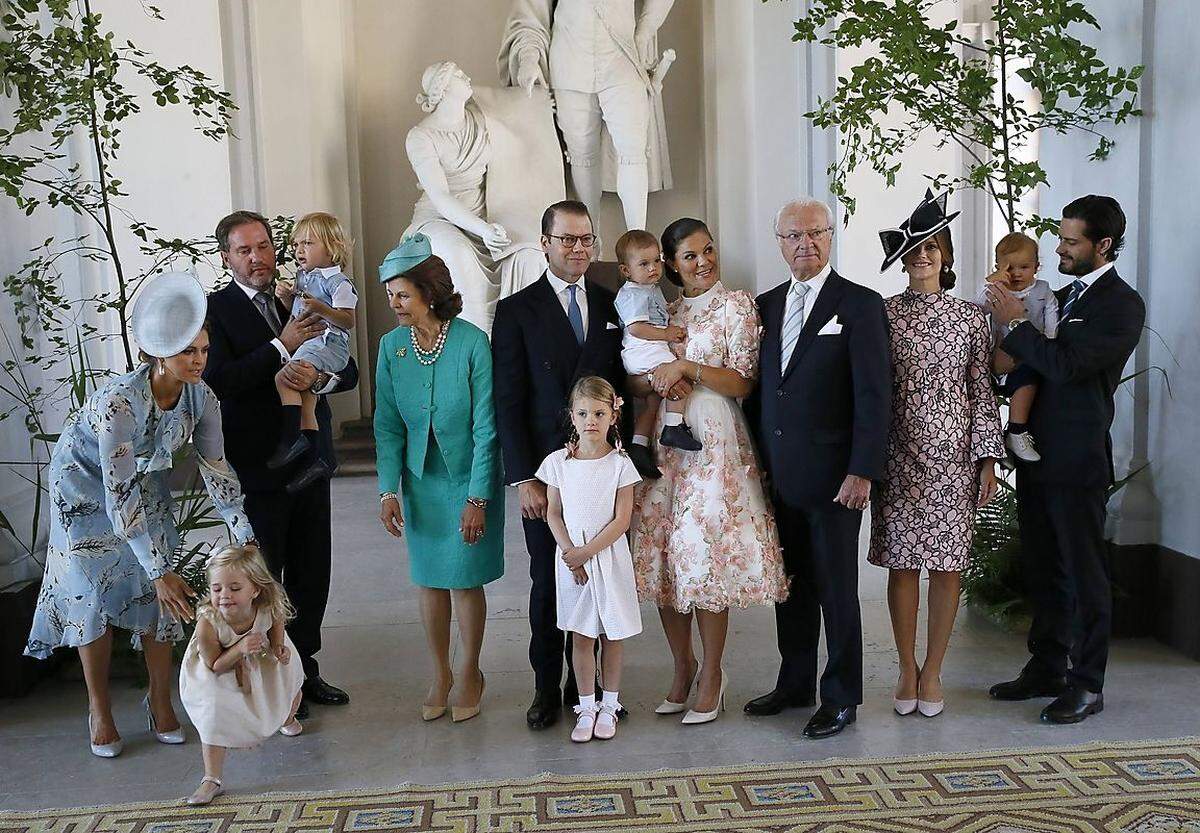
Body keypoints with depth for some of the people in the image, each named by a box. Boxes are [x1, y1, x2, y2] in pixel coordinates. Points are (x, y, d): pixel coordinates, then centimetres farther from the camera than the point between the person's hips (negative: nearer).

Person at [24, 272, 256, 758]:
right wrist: (159, 572, -35)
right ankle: (99, 711, 14)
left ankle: (160, 701, 14)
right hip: (86, 486, -4)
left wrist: (246, 537, -16)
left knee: (155, 593, 0)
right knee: (93, 592, -1)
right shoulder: (119, 402, -37)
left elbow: (216, 469, -11)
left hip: (145, 480, 4)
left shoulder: (201, 397, -21)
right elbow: (120, 497, -35)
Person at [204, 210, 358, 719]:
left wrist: (318, 376, -15)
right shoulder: (214, 310, -5)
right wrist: (282, 347, -20)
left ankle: (304, 669, 30)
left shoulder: (302, 302, 10)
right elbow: (218, 380, -18)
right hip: (256, 467, -5)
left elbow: (348, 370, 7)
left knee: (312, 574, 13)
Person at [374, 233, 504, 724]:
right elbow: (388, 424, -1)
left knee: (466, 581, 5)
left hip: (469, 478, -4)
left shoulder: (472, 342, -19)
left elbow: (486, 427, -16)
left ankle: (470, 674, 27)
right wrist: (388, 490, -7)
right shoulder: (392, 346, -6)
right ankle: (440, 675, 30)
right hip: (420, 480, 4)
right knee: (430, 579, 12)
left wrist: (477, 499, -16)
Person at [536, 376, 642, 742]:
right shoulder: (558, 462, -1)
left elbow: (621, 520, -10)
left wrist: (586, 552, -14)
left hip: (609, 557, -1)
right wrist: (569, 551, -10)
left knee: (612, 633, 8)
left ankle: (609, 705, 21)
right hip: (572, 559, 2)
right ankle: (586, 707, 19)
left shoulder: (620, 464, -7)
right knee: (581, 635, 8)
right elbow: (553, 513, 2)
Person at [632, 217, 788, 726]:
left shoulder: (736, 305, 1)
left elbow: (743, 382, -6)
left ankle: (712, 674, 10)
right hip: (663, 441, 5)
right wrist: (655, 381, -4)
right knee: (662, 554, 5)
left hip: (713, 441, -5)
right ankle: (683, 666, 21)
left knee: (704, 551, -6)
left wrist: (687, 366, -16)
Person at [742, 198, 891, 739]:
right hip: (777, 476, 5)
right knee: (790, 584, 15)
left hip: (832, 477, -5)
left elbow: (874, 395, -10)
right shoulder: (765, 306, 12)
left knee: (836, 589, 4)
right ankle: (795, 684, 29)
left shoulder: (860, 304, -5)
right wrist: (756, 459, 10)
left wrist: (863, 471, -16)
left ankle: (841, 697, 18)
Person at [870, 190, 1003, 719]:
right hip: (898, 454, 0)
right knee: (901, 562, 4)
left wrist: (988, 460, -1)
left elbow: (983, 392, 4)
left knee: (946, 564, 4)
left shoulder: (970, 317, 4)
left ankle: (933, 672, 17)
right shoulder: (883, 313, 2)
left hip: (953, 455, 1)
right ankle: (907, 669, 18)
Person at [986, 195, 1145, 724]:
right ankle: (1046, 669, 27)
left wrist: (1016, 323, -13)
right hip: (1037, 456, 8)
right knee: (1042, 570, 15)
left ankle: (1087, 684, 12)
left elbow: (1065, 366, -21)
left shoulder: (1122, 305, -10)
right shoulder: (1062, 297, 15)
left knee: (1084, 575, 2)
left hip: (1077, 461, -8)